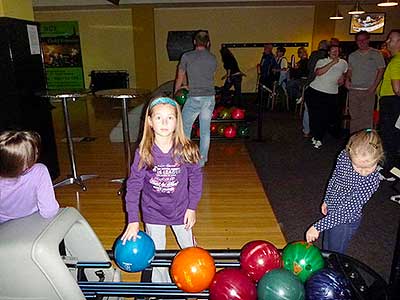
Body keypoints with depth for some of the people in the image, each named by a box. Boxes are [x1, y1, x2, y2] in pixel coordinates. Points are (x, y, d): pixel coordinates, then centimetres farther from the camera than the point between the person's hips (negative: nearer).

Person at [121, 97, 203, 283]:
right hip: (153, 212, 0)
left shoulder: (186, 150, -18)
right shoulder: (143, 153, -19)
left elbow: (196, 178, -5)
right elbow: (133, 185, -13)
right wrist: (133, 220, -15)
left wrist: (192, 207, -4)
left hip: (181, 210, 1)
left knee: (189, 249, 21)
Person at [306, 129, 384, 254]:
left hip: (346, 221, -5)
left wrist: (318, 226, -34)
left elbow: (347, 211, -32)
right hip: (331, 212, 6)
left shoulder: (372, 180, -33)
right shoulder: (344, 156, -18)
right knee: (326, 247, 29)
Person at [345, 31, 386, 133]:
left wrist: (374, 86, -11)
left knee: (366, 117, -5)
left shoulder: (376, 54, 1)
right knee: (354, 116, 8)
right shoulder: (352, 56, 13)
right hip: (353, 90, 4)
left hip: (368, 91, -4)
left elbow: (381, 70, -2)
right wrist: (347, 80, 1)